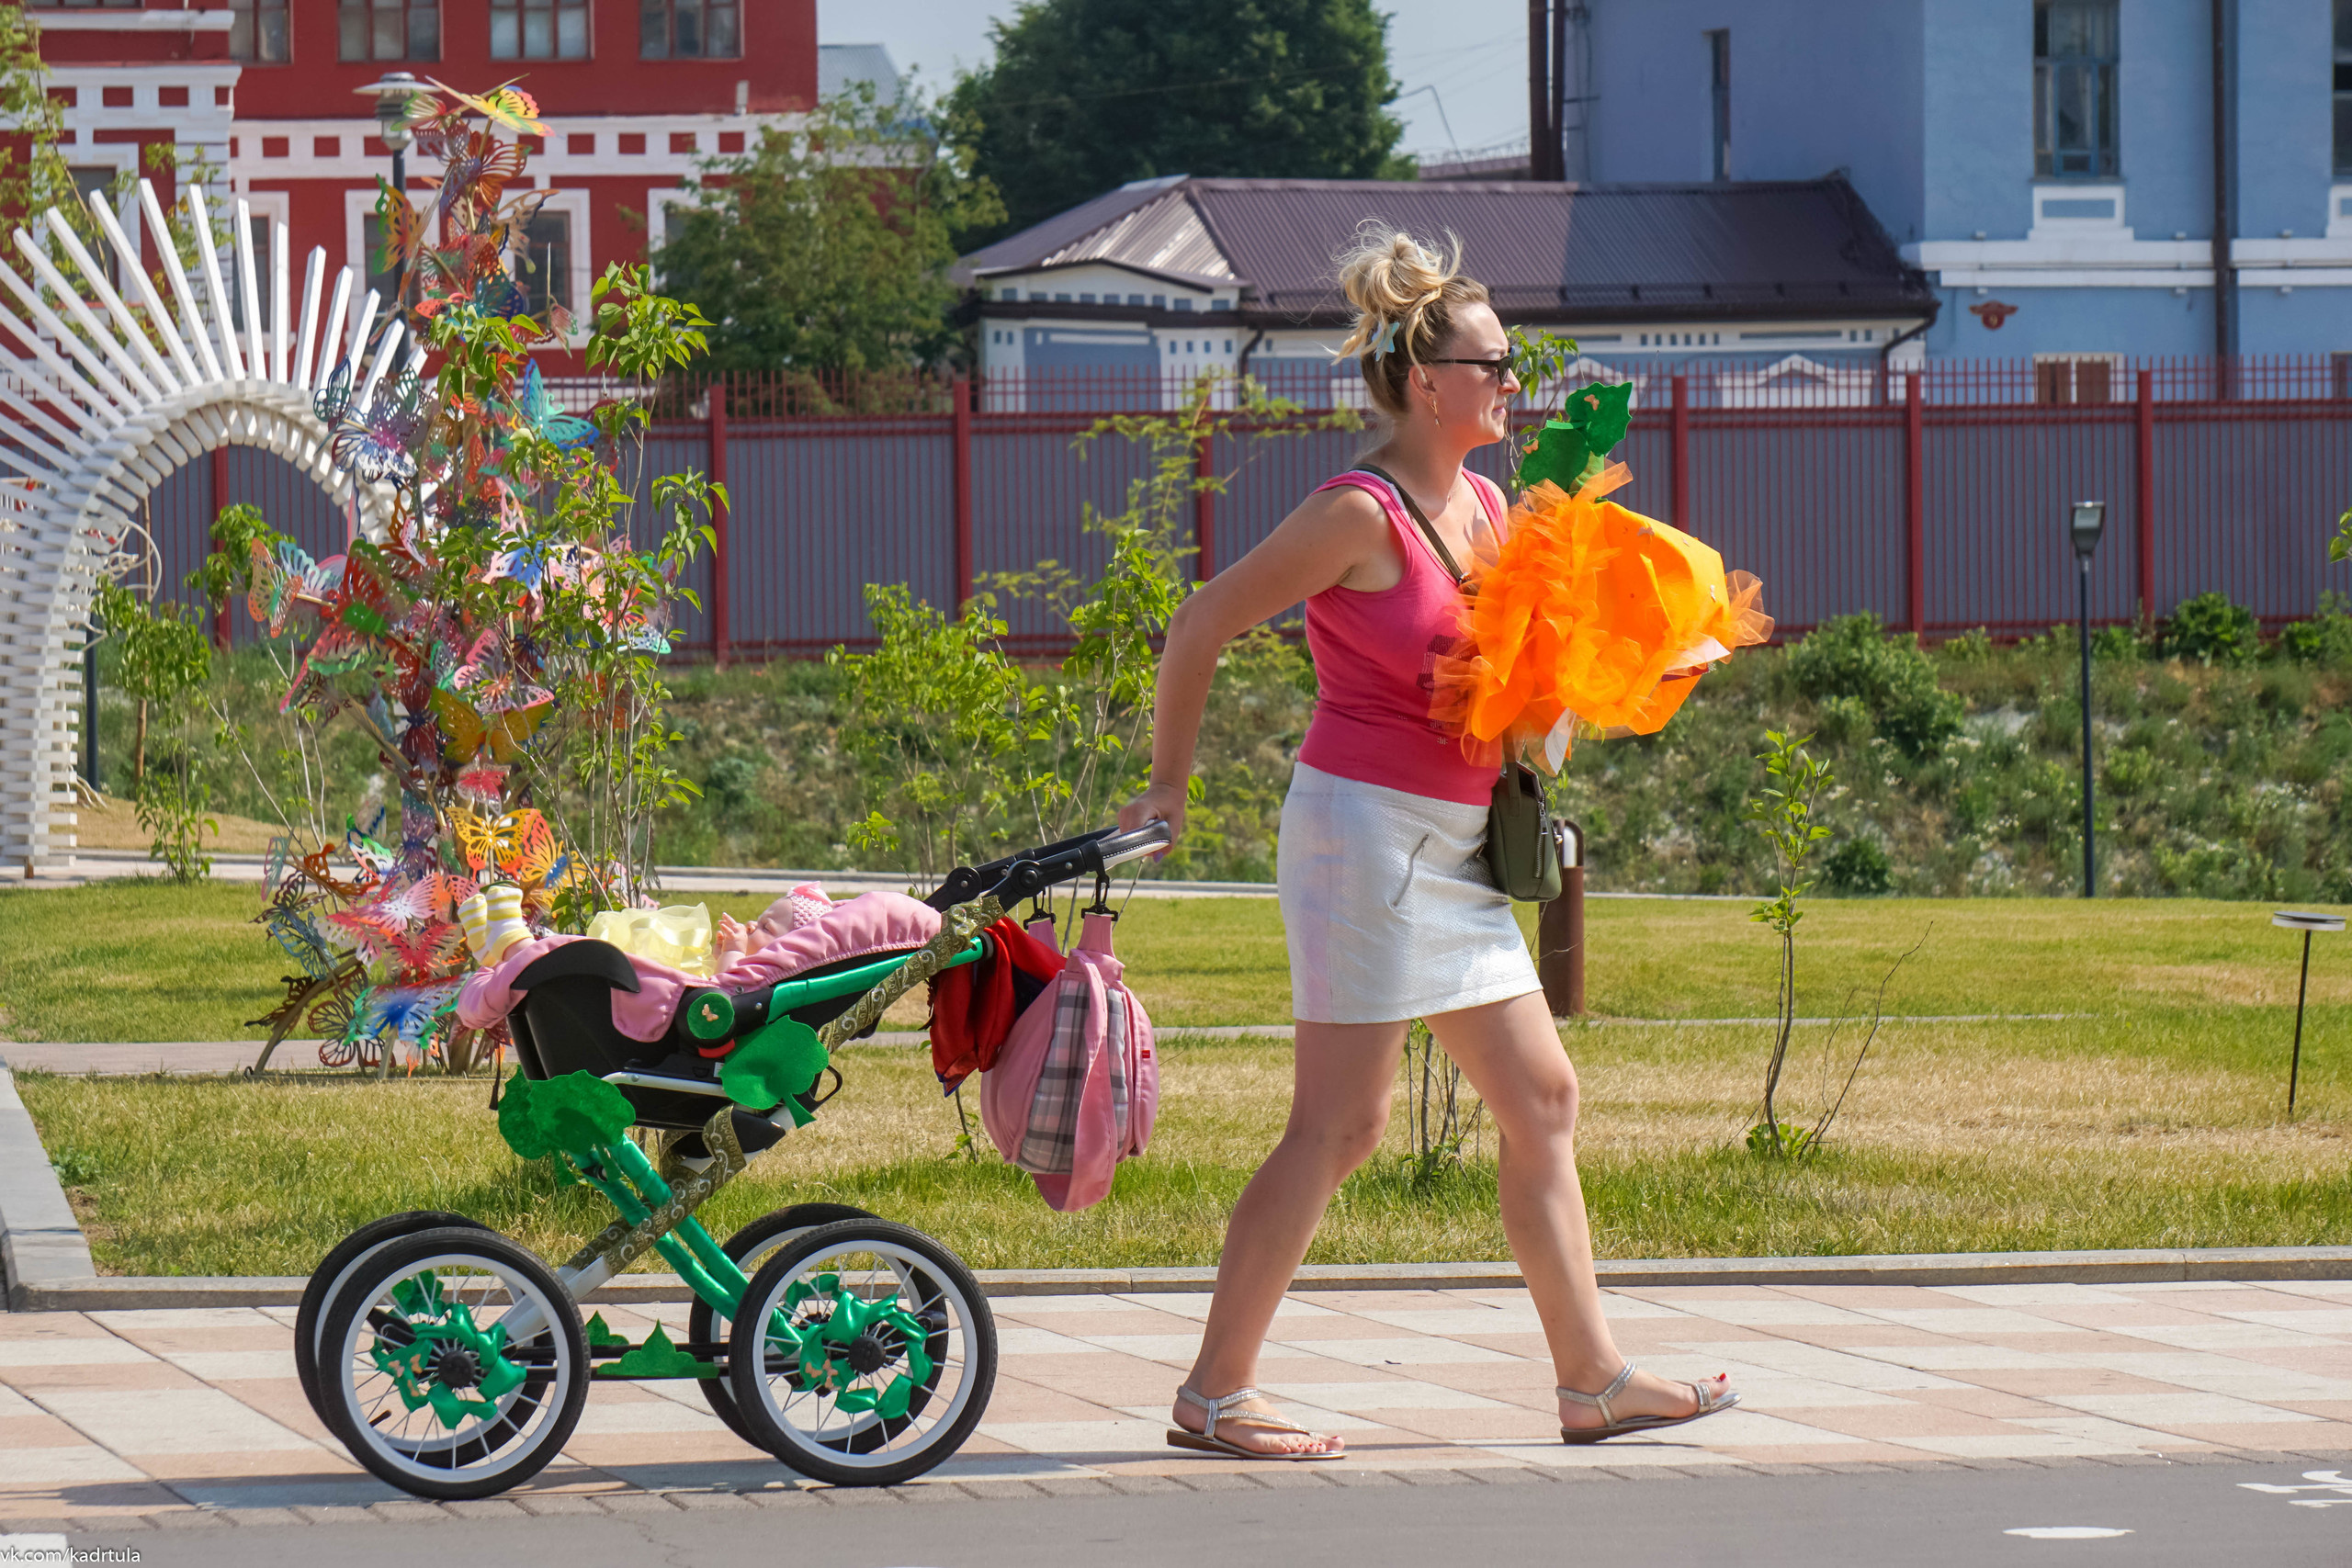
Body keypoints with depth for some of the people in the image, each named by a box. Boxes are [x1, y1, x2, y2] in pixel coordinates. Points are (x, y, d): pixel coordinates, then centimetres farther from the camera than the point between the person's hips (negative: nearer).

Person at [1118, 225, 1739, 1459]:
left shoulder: (1485, 507, 10)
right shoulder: (1363, 514, -14)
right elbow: (1201, 626, -10)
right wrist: (1166, 784, -3)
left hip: (1453, 846, 9)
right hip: (1366, 828, -9)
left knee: (1542, 1099, 9)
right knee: (1340, 1124, -7)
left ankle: (1593, 1379, 14)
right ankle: (1214, 1394, -1)